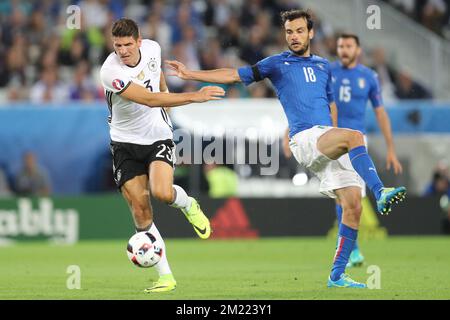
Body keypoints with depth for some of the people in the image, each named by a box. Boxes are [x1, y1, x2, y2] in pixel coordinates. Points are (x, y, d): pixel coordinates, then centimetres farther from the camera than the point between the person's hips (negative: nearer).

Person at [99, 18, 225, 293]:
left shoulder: (152, 48, -7)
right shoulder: (110, 72, -24)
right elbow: (149, 99, -32)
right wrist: (194, 97, -35)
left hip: (158, 136, 2)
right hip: (126, 143, -1)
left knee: (162, 193, -26)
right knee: (140, 211, -5)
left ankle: (188, 205, 11)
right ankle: (166, 277, 5)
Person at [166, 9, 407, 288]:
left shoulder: (323, 66, 23)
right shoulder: (278, 64, 11)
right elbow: (235, 75, 9)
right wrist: (190, 74, 4)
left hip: (329, 143, 5)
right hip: (305, 138, -5)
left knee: (353, 203, -7)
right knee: (356, 136, -33)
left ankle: (337, 275, -1)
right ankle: (380, 193, -41)